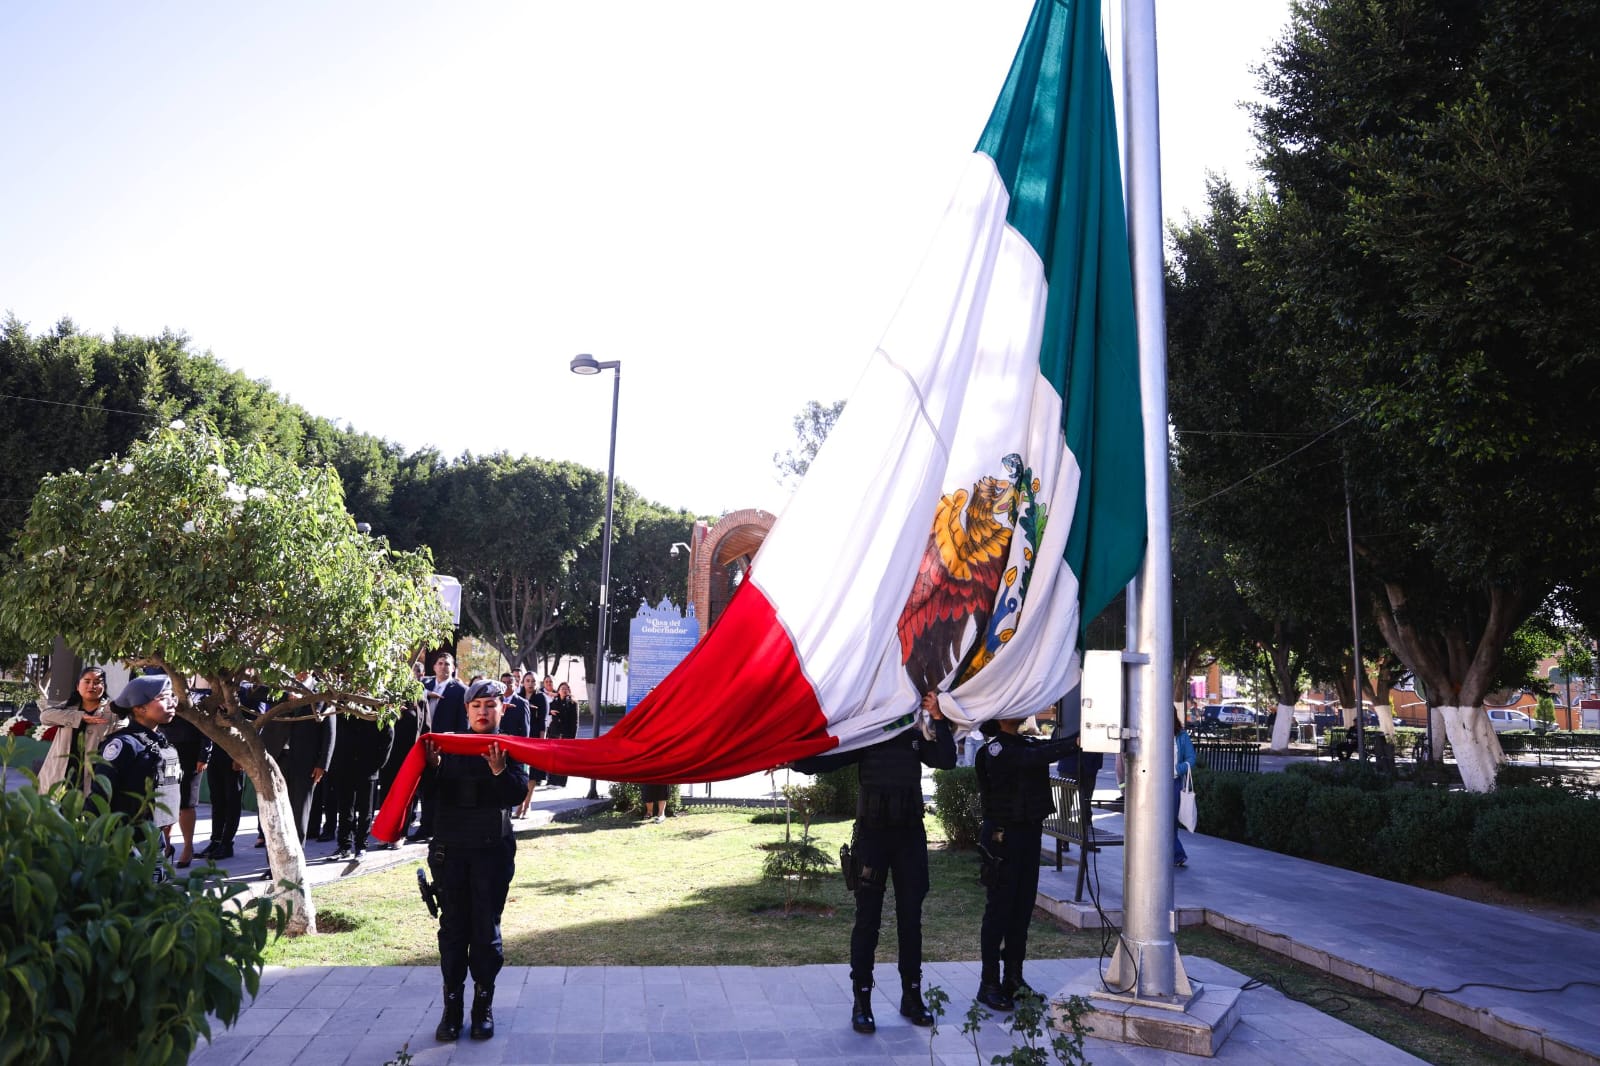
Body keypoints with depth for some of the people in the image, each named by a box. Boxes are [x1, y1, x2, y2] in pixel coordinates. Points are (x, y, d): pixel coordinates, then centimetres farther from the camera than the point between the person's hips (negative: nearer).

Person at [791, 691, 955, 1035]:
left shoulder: (917, 736, 5)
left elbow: (946, 760, -9)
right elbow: (824, 761, -11)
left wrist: (938, 718, -15)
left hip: (910, 834, 3)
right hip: (872, 833, -3)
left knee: (910, 916, 9)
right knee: (868, 918, 1)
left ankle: (912, 996, 21)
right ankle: (861, 1001, 9)